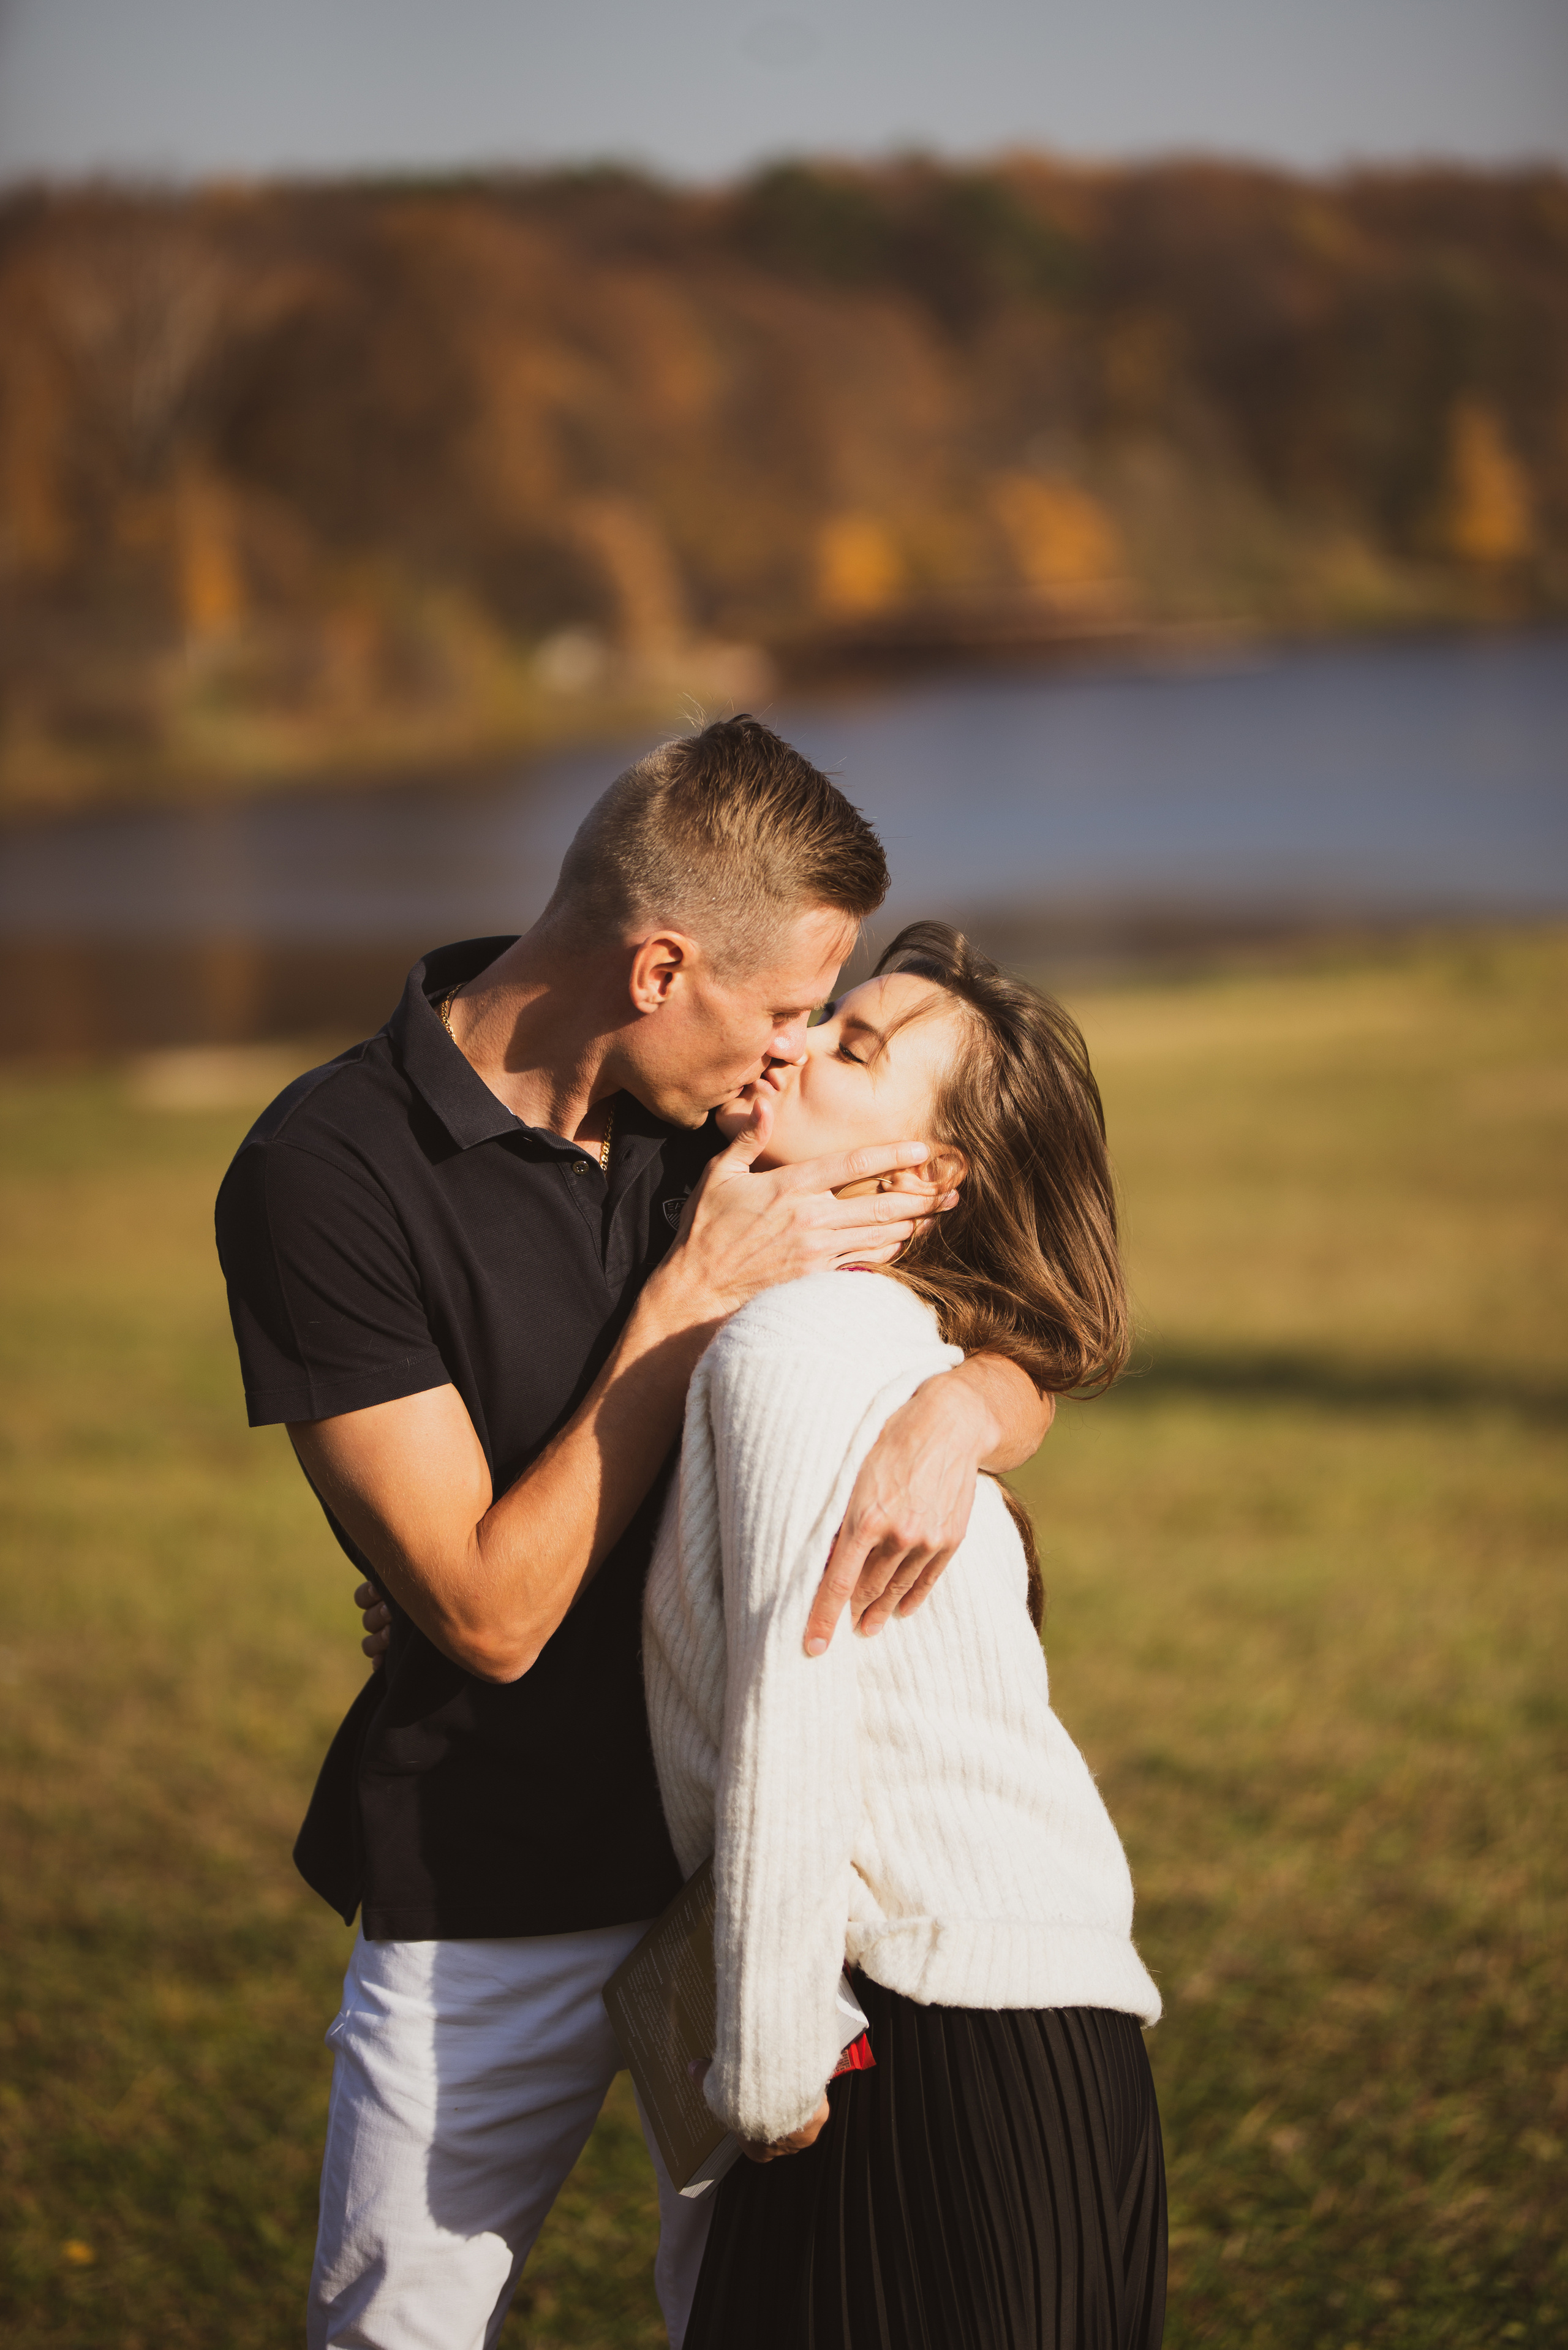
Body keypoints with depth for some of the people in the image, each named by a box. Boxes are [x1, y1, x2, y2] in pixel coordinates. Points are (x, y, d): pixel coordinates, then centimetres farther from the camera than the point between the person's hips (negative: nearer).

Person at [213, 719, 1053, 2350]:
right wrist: (693, 1299, -20)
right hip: (494, 1896, -4)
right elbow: (493, 1612, -19)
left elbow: (1016, 1369, 3)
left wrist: (953, 1412, -22)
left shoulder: (721, 1108, 0)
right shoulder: (323, 1175, -17)